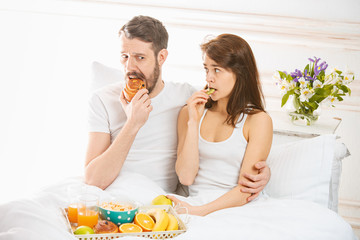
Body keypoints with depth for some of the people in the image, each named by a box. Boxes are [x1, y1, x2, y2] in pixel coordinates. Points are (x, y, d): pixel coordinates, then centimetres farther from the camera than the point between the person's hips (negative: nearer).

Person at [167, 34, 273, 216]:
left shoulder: (258, 120, -1)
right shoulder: (189, 112, 12)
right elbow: (186, 177, 1)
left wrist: (199, 211, -23)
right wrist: (193, 122, -6)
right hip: (194, 203, 3)